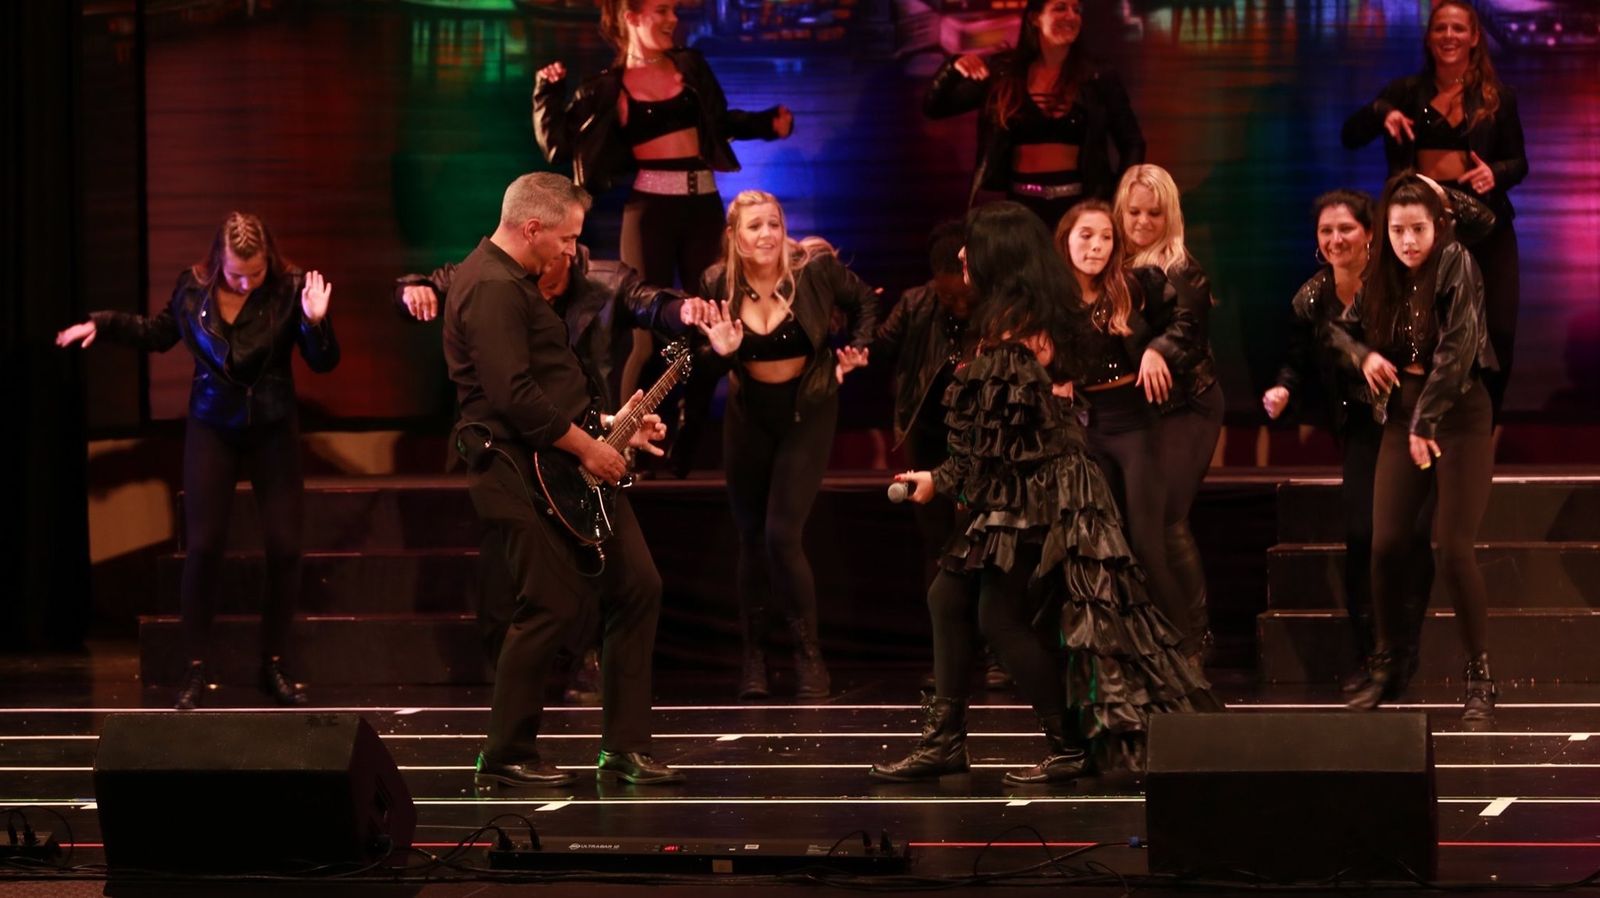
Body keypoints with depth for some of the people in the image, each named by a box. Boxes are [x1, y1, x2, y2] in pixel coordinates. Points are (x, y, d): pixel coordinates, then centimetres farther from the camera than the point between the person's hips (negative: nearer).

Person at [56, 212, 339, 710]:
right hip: (212, 427, 1)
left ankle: (275, 664, 13)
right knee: (202, 546, -4)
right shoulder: (193, 287, -10)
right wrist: (102, 324, 0)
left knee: (284, 546, -1)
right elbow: (159, 333, 10)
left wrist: (316, 321, -29)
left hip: (273, 429, 0)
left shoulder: (290, 288, -15)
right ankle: (196, 668, 4)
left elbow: (323, 363, -12)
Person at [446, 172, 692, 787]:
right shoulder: (492, 288, -17)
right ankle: (505, 758, 4)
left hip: (572, 463, 11)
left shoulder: (516, 281, 19)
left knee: (637, 586, 6)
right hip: (521, 472, -11)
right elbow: (514, 396, -25)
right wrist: (587, 447, -17)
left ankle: (624, 750, 10)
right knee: (555, 608, -9)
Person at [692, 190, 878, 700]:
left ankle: (809, 655, 0)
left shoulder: (815, 267, -17)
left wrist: (858, 349, -11)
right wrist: (720, 351, -23)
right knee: (751, 538, 8)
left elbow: (864, 302, 2)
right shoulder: (719, 285, -10)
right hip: (749, 414, 3)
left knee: (782, 535, -12)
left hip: (806, 413, -3)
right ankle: (753, 657, 16)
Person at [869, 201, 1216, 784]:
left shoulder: (1011, 331, -18)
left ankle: (1069, 746, 1)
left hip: (1032, 496, -10)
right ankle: (943, 740, 12)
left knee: (1001, 617, -5)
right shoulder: (1042, 321, 12)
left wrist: (940, 481, -6)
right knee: (948, 597, 10)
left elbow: (997, 436, -18)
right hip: (1019, 494, 10)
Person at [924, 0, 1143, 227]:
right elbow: (934, 108, 6)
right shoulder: (1004, 73, 5)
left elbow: (1132, 144, 8)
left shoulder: (1098, 79, 4)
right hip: (1020, 204, 1)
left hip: (1077, 204, -1)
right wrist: (952, 70, -13)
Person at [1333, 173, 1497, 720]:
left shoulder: (1457, 266, -11)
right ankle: (1386, 667, 12)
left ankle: (1480, 675, -1)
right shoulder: (1382, 277, 6)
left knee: (1453, 548, -11)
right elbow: (1344, 329, 20)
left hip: (1458, 416, -5)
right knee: (1387, 545, -3)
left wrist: (1426, 420, -22)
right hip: (1402, 417, 5)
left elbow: (1456, 348, -20)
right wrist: (1361, 355, -2)